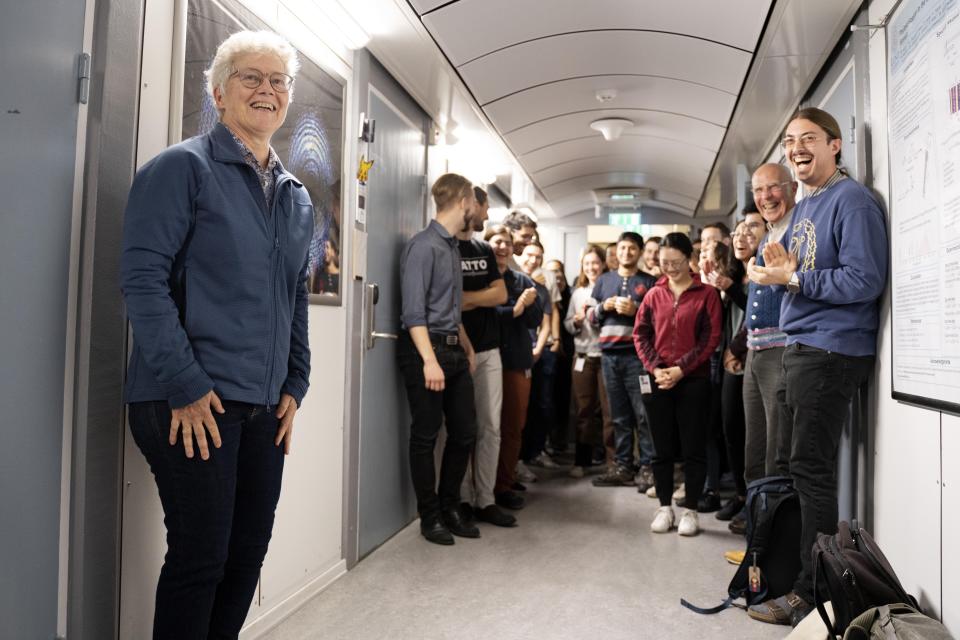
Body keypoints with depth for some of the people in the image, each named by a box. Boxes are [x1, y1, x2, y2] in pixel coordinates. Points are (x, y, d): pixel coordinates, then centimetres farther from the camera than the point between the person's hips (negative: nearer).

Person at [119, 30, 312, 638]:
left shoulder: (297, 198, 15)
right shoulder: (183, 167, -4)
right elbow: (142, 278, -12)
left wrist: (296, 384, 10)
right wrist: (186, 386, -17)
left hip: (266, 406, 7)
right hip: (191, 402, -6)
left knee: (248, 554, 13)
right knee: (200, 559, 1)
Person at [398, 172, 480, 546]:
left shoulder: (453, 247, 14)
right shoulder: (424, 246, -12)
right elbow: (413, 311, -18)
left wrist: (467, 347, 20)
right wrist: (430, 361, -24)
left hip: (454, 350, 9)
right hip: (425, 348, -9)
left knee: (465, 432, 12)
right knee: (425, 437, 2)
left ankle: (450, 508, 27)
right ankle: (430, 517, 16)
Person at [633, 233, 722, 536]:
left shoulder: (706, 294, -1)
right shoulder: (654, 294, 8)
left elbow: (711, 338, -6)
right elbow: (640, 334, 6)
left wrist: (680, 368, -13)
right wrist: (655, 368, -8)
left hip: (693, 380, -3)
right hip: (657, 381, 3)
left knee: (693, 448, 3)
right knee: (662, 447, 9)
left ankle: (691, 510, 15)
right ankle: (664, 507, 20)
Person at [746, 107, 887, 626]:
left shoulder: (852, 200, -10)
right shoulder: (802, 207, 17)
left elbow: (865, 281, -19)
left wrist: (790, 278, -16)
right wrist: (780, 265, 0)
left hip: (831, 350, -9)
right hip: (797, 349, 9)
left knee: (810, 471, -5)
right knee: (789, 467, 14)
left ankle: (813, 593, 7)